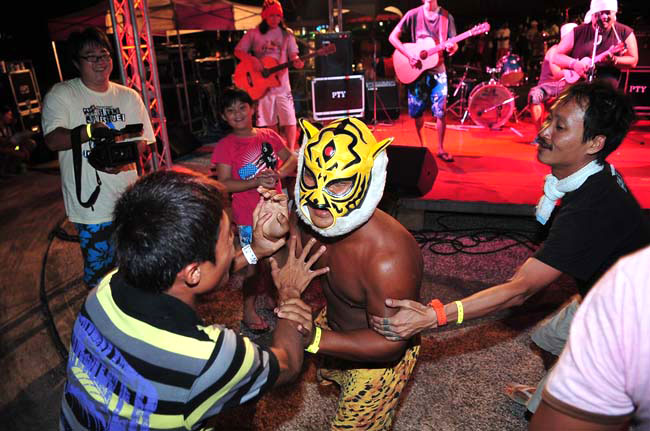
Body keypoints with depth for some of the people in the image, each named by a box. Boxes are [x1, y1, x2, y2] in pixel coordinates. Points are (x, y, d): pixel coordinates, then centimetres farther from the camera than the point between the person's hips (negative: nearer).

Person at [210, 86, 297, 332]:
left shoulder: (269, 136, 3)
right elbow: (224, 184, -15)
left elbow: (292, 159, 4)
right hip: (249, 217, -4)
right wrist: (257, 182, -26)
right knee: (255, 263, 3)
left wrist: (279, 173, -16)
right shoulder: (225, 146, -9)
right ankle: (249, 310, 23)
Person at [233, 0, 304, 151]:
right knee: (270, 121, 7)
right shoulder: (254, 34, 2)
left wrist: (296, 61, -22)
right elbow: (238, 51, 2)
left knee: (289, 119, -8)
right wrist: (253, 59, -15)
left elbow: (293, 55, 2)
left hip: (281, 83, 0)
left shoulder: (286, 34, 5)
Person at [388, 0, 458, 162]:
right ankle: (421, 146, 23)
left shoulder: (446, 17, 5)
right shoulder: (413, 15, 0)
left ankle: (441, 149, 10)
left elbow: (453, 44, 7)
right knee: (417, 112, 5)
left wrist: (452, 48, -18)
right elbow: (393, 37, -3)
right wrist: (409, 55, -14)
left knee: (441, 112, -5)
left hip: (438, 71, 1)